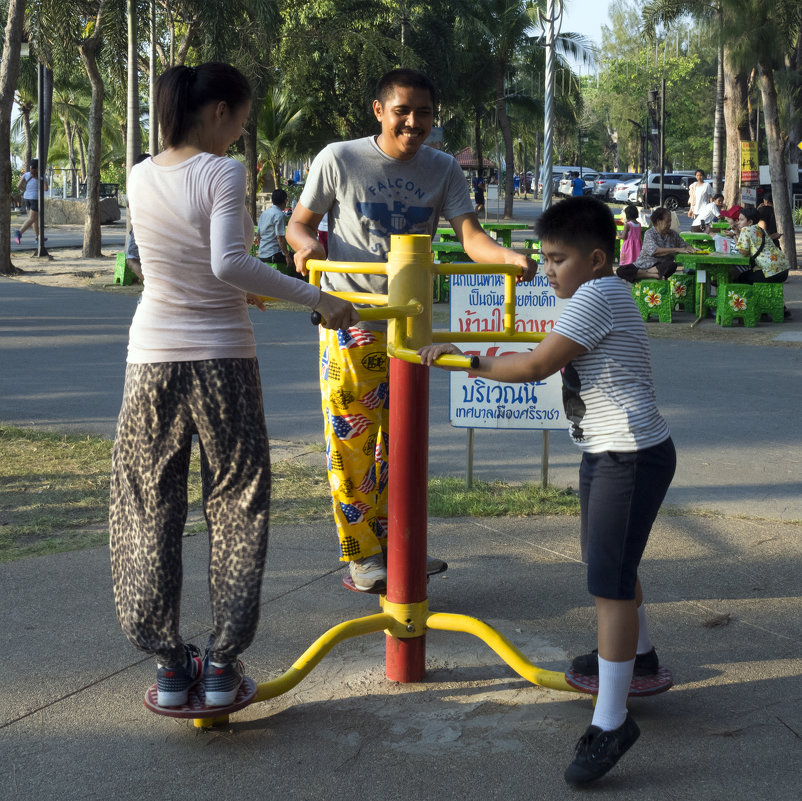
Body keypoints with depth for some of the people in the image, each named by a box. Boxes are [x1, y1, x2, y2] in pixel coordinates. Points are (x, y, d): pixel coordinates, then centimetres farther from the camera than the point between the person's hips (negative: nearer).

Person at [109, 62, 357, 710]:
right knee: (236, 504, 10)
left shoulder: (140, 178, 5)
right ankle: (223, 662, 10)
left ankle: (169, 662, 13)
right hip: (222, 359, -4)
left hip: (153, 361, 4)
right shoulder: (223, 172, -12)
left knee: (148, 510, 11)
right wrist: (316, 298, -23)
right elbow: (228, 264, -25)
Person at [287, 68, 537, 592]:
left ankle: (393, 544, 22)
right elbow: (300, 223, 2)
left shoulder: (443, 169, 2)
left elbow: (470, 235, -8)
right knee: (351, 437, -3)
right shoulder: (339, 160, -5)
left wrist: (508, 256, -29)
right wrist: (306, 243, -22)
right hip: (350, 318, -3)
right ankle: (361, 555, 8)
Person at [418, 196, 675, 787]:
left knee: (610, 578, -12)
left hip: (632, 456, -11)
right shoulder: (603, 295, 14)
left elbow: (536, 367, -21)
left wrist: (468, 361, -11)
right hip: (608, 451, 11)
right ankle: (638, 654, 49)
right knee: (610, 560, 26)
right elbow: (560, 361, 21)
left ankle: (611, 721, -9)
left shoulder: (598, 295, -18)